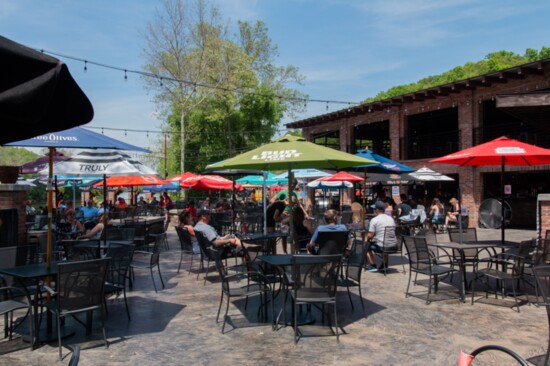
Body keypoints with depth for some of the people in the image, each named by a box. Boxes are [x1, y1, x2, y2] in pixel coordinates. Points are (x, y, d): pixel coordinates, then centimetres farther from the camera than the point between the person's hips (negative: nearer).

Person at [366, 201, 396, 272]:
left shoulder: (374, 220, -11)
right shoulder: (391, 219, 7)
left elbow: (370, 235, -14)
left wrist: (368, 238, 10)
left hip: (380, 247, -6)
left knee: (368, 247, 20)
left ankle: (373, 265, 15)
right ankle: (385, 264, 35)